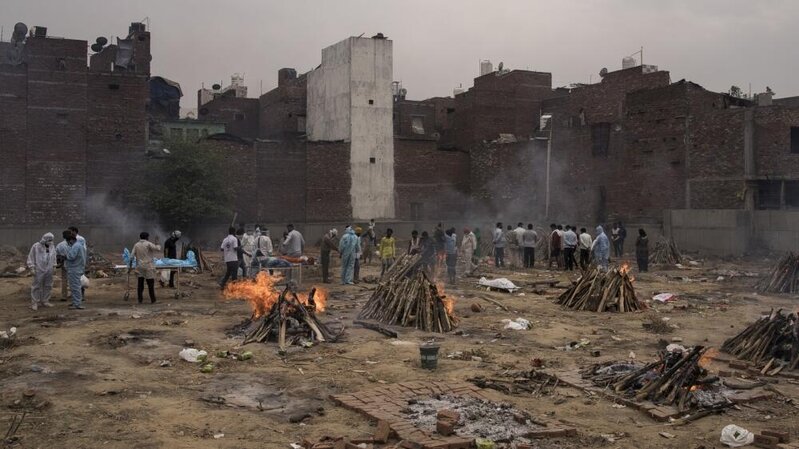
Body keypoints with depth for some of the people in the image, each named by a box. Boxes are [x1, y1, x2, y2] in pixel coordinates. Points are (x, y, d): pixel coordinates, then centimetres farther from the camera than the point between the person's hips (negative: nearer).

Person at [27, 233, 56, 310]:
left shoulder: (52, 247, 7)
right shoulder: (36, 246, -8)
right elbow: (31, 257, -5)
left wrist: (54, 267, 15)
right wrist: (32, 268, -9)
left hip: (49, 271, 5)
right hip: (39, 270, -5)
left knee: (48, 286, 8)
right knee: (36, 286, -4)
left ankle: (44, 301, 18)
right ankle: (34, 303, 0)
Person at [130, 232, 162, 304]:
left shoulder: (136, 245, 7)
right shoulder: (148, 244, -6)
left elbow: (132, 256, 4)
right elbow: (158, 249, -12)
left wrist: (130, 265, 13)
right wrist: (158, 246, 10)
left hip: (139, 267, 4)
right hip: (148, 267, -4)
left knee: (140, 284, 7)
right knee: (150, 284, 2)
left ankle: (140, 300, 8)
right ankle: (152, 300, 5)